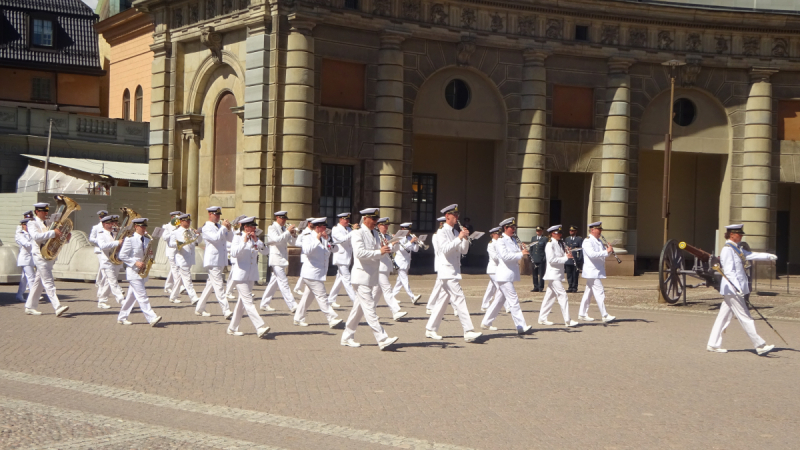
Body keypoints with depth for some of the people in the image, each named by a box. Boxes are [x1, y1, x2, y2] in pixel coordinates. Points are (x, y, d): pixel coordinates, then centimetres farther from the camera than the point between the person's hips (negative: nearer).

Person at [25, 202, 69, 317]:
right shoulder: (32, 223, -2)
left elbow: (56, 238, 22)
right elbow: (36, 236, -21)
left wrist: (65, 237, 0)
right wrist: (53, 232, -27)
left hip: (50, 257, 7)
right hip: (40, 256, -7)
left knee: (38, 282, 12)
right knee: (48, 283, -13)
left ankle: (30, 307, 19)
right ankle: (57, 307, -21)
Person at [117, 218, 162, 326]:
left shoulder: (147, 239, 11)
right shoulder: (130, 239, -8)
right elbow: (122, 256, -10)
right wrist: (135, 263, -18)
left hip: (142, 271, 7)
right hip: (133, 272, -7)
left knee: (132, 296, 12)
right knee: (142, 296, -12)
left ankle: (122, 318, 22)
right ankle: (151, 318, -18)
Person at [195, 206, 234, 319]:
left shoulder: (219, 226, 17)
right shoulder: (206, 227, -7)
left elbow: (230, 239, 15)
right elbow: (215, 238, -24)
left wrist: (229, 229, -1)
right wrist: (224, 227, -14)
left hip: (221, 261, 8)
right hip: (212, 261, -8)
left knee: (210, 284, 14)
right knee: (219, 286, -12)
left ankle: (199, 309, 22)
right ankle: (226, 311, -17)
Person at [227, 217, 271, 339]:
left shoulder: (254, 238, 13)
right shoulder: (238, 237, -6)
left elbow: (264, 251, 2)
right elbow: (233, 253, -20)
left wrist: (256, 240, -10)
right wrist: (244, 242, -25)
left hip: (251, 275, 8)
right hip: (240, 274, -8)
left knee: (242, 301, 12)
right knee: (248, 302, -13)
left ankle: (232, 328, 21)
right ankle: (260, 328, -22)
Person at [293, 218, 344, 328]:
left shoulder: (324, 239, 16)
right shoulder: (309, 238, -7)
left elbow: (334, 249, 7)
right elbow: (306, 251, -24)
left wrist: (327, 239, -6)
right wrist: (317, 240, -24)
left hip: (320, 273, 9)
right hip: (312, 273, -9)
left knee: (308, 296, 14)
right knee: (321, 296, -10)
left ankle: (298, 318, 22)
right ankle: (331, 319, -13)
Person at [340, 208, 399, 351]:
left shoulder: (375, 233, 16)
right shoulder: (358, 233, -8)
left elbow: (378, 253, 16)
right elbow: (360, 253, -21)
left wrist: (385, 249, -5)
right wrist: (379, 252, -25)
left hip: (371, 277, 9)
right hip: (362, 276, -9)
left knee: (359, 308, 13)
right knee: (370, 308, -11)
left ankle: (347, 337, 22)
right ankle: (382, 339, -17)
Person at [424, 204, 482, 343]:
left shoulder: (455, 232, 16)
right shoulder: (443, 232, -9)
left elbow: (464, 250, 11)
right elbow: (445, 249, -23)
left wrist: (466, 238, -5)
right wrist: (459, 238, -26)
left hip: (454, 271, 9)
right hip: (447, 271, -9)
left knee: (443, 300, 12)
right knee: (459, 299, -13)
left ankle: (430, 329, 19)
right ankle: (468, 332, -15)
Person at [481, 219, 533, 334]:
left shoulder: (513, 240, 17)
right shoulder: (500, 241, -10)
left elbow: (517, 254, 19)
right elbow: (505, 256, -22)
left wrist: (523, 252, -2)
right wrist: (521, 254, -21)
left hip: (510, 275, 9)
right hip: (504, 275, -9)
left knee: (500, 300, 13)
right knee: (513, 301, -11)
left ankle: (486, 323, 22)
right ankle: (521, 326, -13)